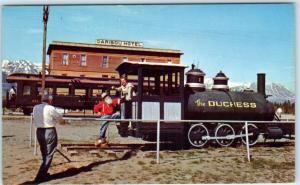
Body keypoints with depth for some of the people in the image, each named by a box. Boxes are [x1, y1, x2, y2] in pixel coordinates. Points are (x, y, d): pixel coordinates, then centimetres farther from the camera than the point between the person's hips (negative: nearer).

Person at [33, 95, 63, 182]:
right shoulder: (50, 108, -14)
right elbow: (60, 118, -2)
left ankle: (44, 173, 32)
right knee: (48, 155, 2)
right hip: (50, 132, -7)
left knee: (44, 154, 22)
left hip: (39, 132, 7)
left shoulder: (35, 108, 4)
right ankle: (40, 177, -1)